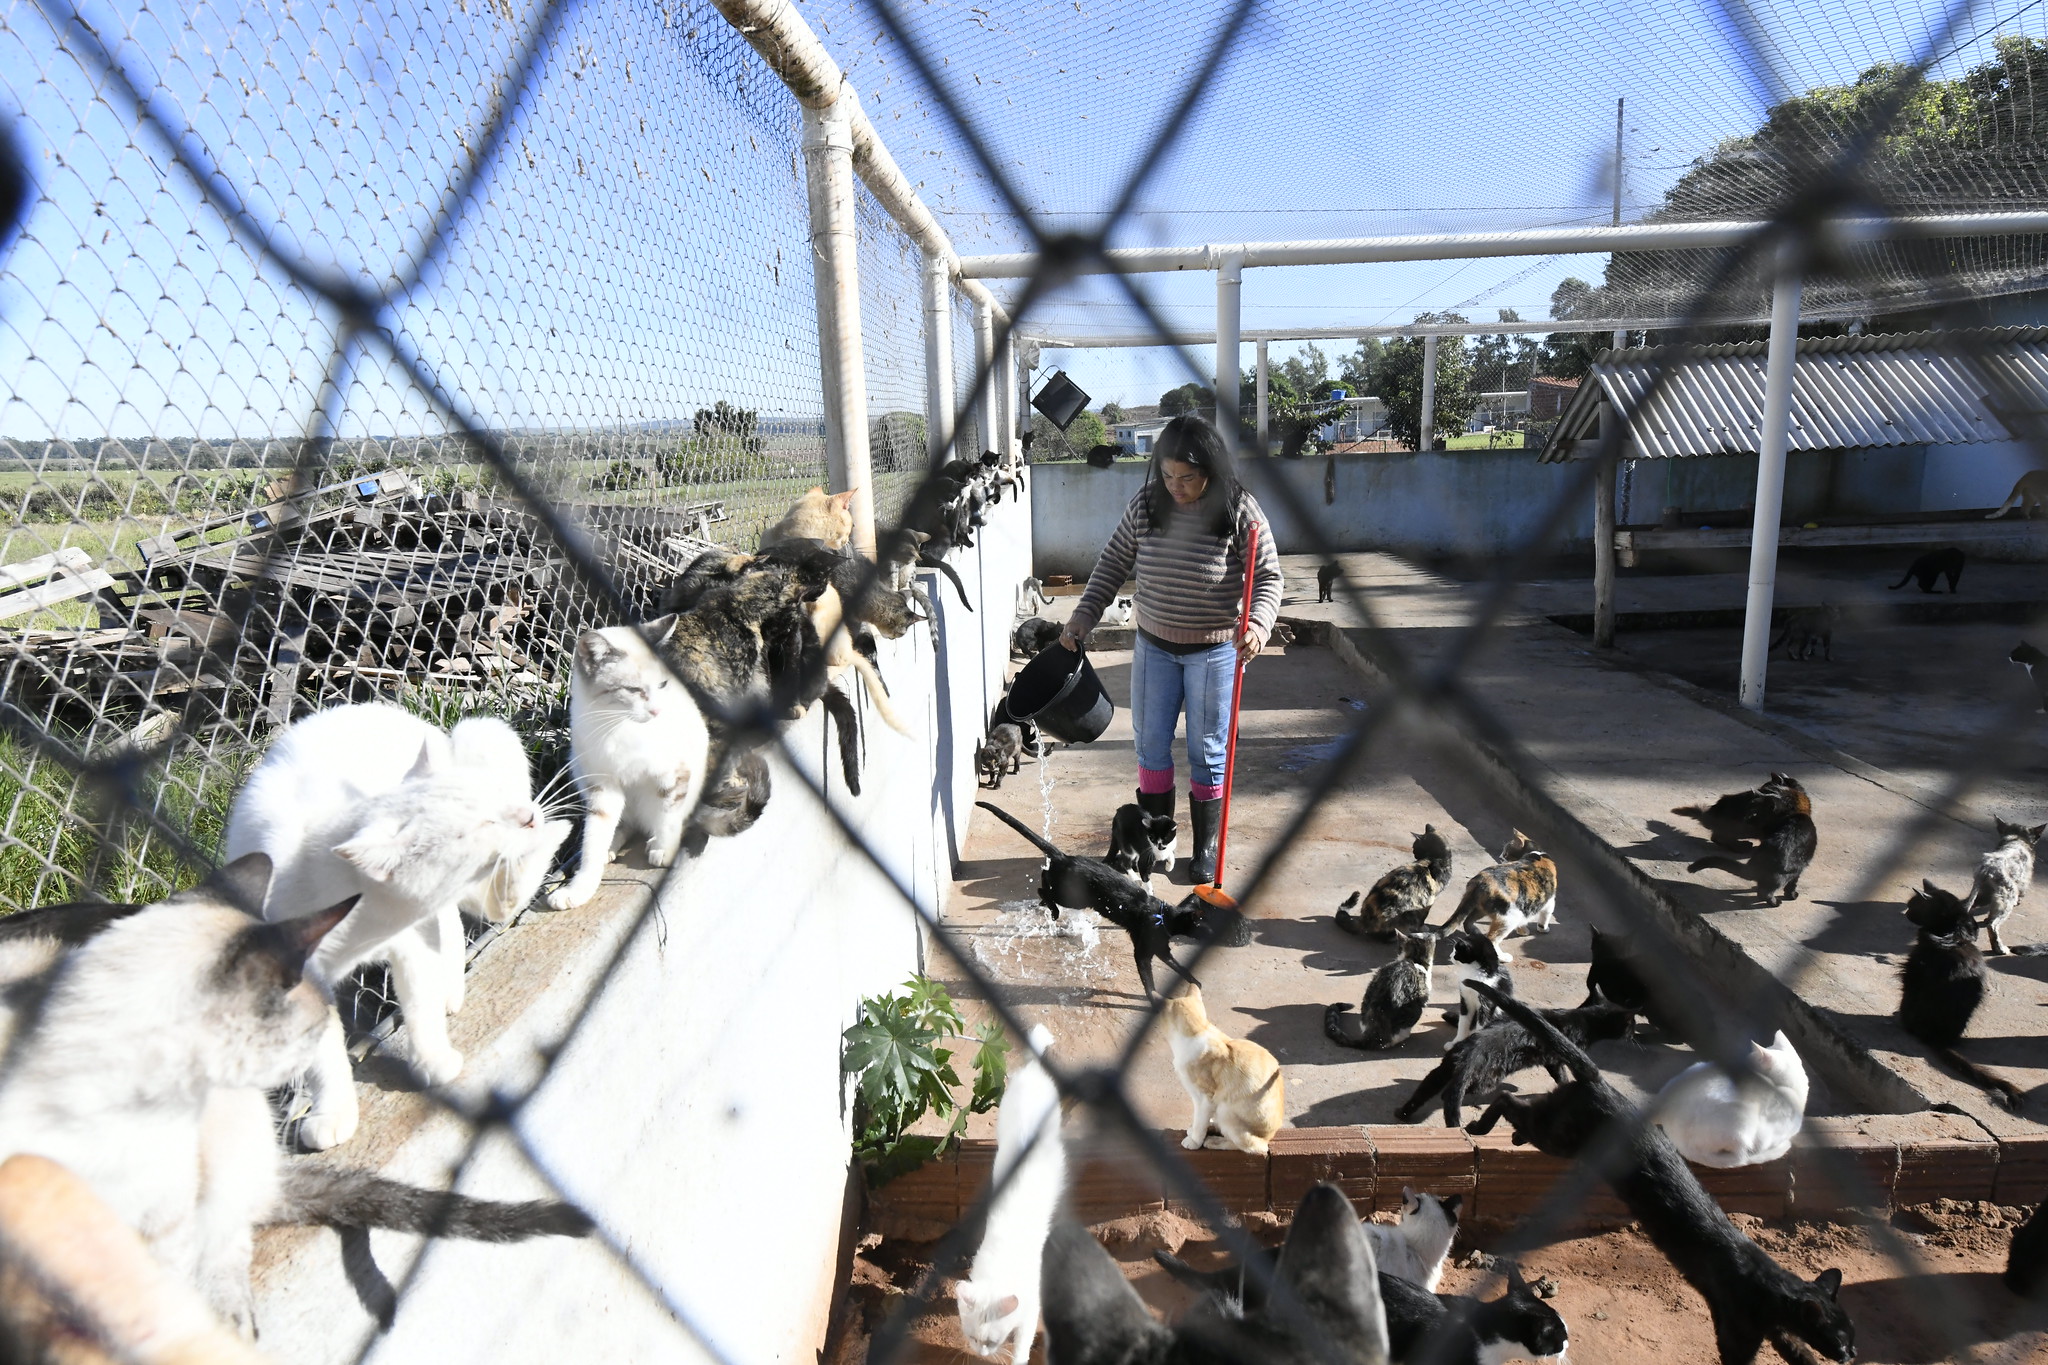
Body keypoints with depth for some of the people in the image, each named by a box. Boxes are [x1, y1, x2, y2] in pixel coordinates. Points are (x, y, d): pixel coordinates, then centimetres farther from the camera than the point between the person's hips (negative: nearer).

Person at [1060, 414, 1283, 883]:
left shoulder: (1240, 511, -15)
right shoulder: (1145, 505, -6)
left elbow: (1267, 576, -13)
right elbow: (1114, 563, 4)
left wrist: (1258, 624, -31)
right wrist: (1084, 615, -4)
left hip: (1214, 651, -3)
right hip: (1153, 646, 3)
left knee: (1208, 752, 6)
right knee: (1151, 746, 10)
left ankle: (1206, 849, 23)